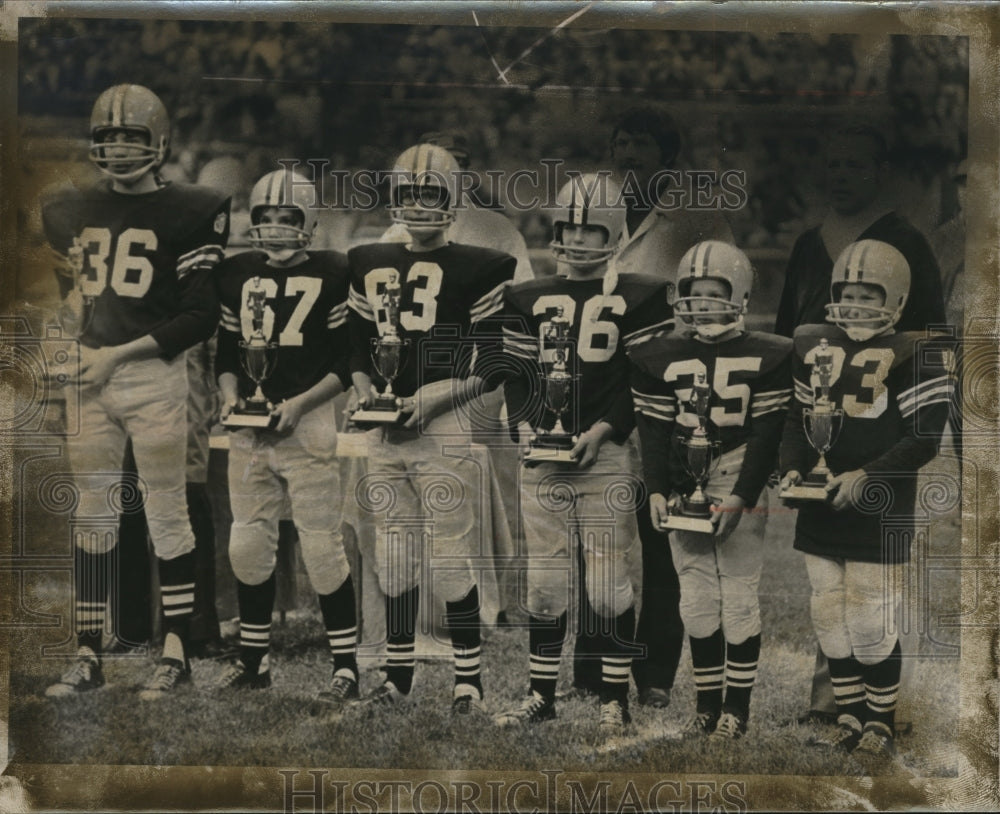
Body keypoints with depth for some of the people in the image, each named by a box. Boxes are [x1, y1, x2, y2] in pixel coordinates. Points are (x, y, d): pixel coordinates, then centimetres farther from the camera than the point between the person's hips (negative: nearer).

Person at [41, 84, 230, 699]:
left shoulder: (190, 213, -3)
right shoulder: (73, 212, 13)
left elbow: (203, 316, -8)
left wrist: (119, 354, -12)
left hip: (155, 377, -5)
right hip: (90, 378, 5)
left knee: (167, 511, -1)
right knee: (92, 515, 6)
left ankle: (177, 652, 8)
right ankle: (89, 655, 13)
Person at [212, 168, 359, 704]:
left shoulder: (330, 274, -3)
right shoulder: (237, 274, 11)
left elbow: (347, 362, -5)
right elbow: (226, 350, 16)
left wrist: (298, 404, -15)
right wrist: (231, 395, -2)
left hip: (309, 421, -5)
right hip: (250, 425, 5)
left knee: (322, 545, -5)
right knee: (248, 544, 8)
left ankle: (346, 666, 4)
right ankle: (253, 660, 21)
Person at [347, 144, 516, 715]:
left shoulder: (478, 269, -2)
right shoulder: (370, 265, 14)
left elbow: (490, 366, -6)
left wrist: (430, 400, -15)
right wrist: (367, 388, 0)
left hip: (446, 429, -5)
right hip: (386, 432, 5)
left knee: (453, 558, -4)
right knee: (394, 559, 10)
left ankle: (469, 679, 8)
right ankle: (399, 676, 21)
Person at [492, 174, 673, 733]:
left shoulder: (639, 298, 2)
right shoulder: (532, 300, 14)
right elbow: (517, 377, 14)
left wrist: (601, 431, -13)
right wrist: (526, 428, -3)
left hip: (607, 456, -4)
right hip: (543, 458, 4)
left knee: (609, 584, -2)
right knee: (544, 583, 7)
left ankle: (615, 698, 8)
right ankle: (542, 695, 17)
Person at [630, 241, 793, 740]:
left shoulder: (764, 357, -3)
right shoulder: (659, 359, 6)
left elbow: (766, 435, -6)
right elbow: (654, 432, 5)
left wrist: (742, 497, -13)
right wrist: (657, 490, -6)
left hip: (741, 496, -3)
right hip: (684, 495, 3)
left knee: (739, 602, -1)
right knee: (697, 605, 7)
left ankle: (737, 708, 8)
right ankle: (707, 704, 16)